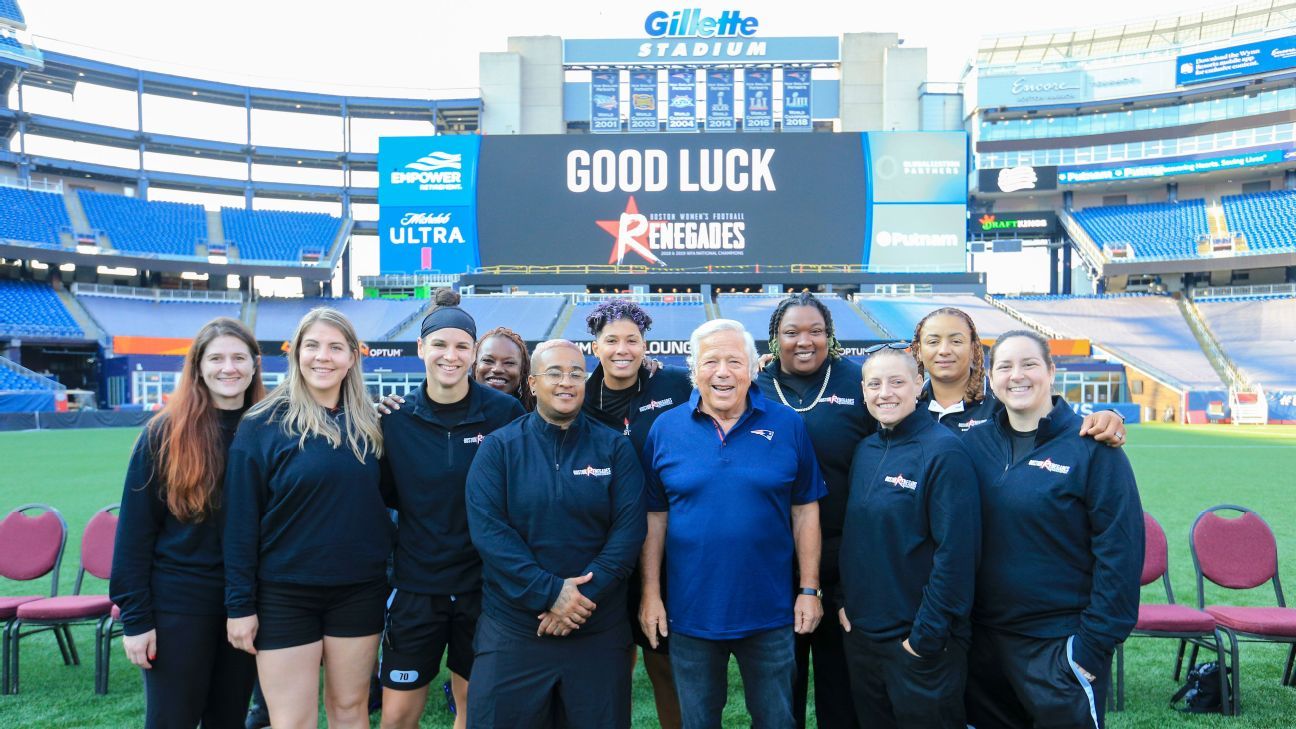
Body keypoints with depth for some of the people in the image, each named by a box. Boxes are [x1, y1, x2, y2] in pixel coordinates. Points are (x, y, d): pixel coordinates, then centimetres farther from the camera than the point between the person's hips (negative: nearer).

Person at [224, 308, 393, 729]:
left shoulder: (367, 423, 4)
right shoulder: (264, 425, -8)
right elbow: (240, 521, -7)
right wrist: (239, 603, -8)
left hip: (359, 590, 3)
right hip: (285, 594, -3)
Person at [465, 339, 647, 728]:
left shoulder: (615, 448, 1)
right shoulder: (499, 447, -1)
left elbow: (629, 529, -6)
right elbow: (487, 529, -11)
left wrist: (585, 594, -16)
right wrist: (549, 592, -18)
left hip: (599, 631, 1)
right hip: (512, 630, 0)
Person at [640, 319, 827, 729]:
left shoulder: (787, 425, -4)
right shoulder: (665, 429, -3)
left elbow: (805, 511, -1)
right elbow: (655, 517, 1)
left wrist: (810, 590, -3)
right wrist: (650, 594, -2)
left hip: (770, 613, 0)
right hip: (689, 613, 1)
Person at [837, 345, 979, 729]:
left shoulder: (943, 450, -15)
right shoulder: (865, 450, 6)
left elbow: (956, 553, -18)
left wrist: (927, 635, -17)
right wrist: (845, 601, 5)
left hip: (920, 642, -6)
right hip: (860, 633, 7)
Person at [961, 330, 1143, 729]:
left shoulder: (1090, 447, -10)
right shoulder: (974, 442, 2)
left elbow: (1120, 550, -11)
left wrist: (1095, 643, -13)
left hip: (1060, 644, -4)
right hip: (983, 637, 4)